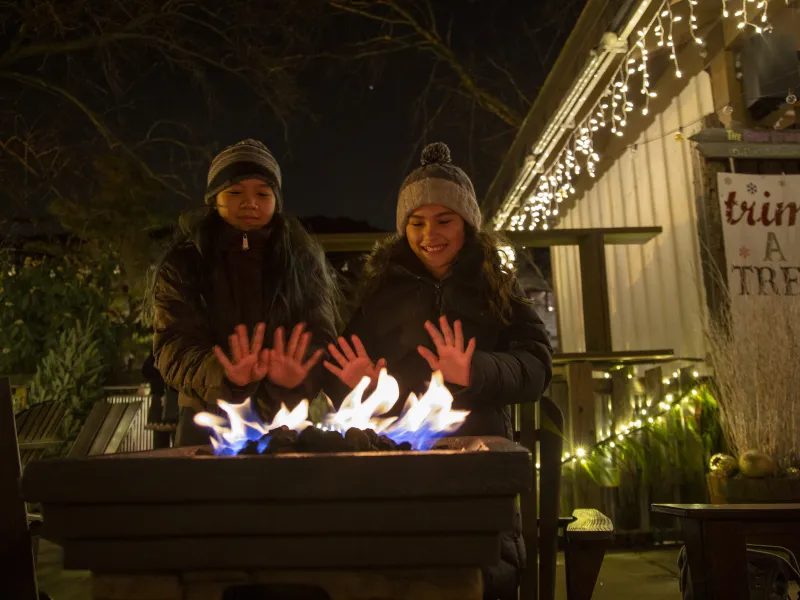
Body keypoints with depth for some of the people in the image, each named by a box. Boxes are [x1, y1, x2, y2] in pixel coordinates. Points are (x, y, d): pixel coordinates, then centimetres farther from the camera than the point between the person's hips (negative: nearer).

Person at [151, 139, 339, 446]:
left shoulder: (302, 259, 4)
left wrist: (296, 376, -26)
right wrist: (224, 376, -28)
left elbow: (321, 337, -4)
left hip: (287, 423, 0)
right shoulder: (183, 263, 1)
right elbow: (173, 345, -8)